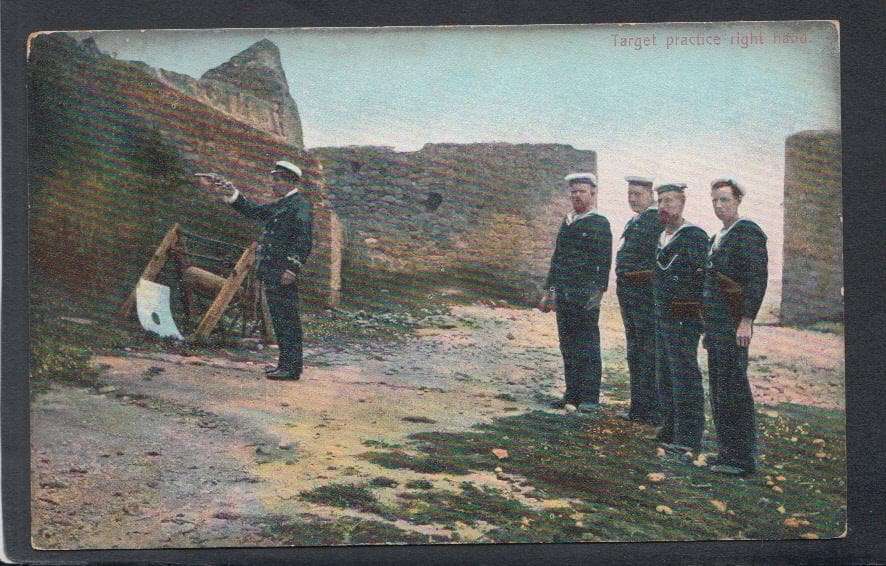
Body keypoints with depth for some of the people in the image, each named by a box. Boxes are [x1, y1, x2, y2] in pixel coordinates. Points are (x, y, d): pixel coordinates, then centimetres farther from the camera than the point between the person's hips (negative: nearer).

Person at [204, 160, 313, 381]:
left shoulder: (300, 206, -9)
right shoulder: (279, 206, 21)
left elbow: (304, 240, -18)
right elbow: (252, 210, 29)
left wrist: (292, 268, -23)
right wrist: (231, 192, 20)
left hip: (283, 273, -10)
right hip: (271, 273, 10)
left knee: (287, 320, -8)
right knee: (279, 320, 12)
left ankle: (292, 367, -7)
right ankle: (286, 364, 17)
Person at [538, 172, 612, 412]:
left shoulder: (599, 223, -4)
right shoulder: (566, 222, 17)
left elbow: (604, 261, -9)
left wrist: (598, 291, -18)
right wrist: (549, 291, 20)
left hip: (585, 295, -7)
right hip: (563, 294, 7)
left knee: (588, 346, -3)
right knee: (568, 345, 9)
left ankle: (589, 397, 1)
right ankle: (572, 393, 17)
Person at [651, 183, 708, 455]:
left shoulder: (694, 236, -13)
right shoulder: (662, 237, 15)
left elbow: (705, 276, -17)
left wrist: (703, 316, -18)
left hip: (684, 318, -9)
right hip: (662, 317, 9)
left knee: (684, 375, -6)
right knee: (664, 374, 15)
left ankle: (689, 438, 0)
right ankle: (670, 430, 27)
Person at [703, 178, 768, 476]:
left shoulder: (747, 232, -9)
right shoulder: (718, 237, 20)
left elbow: (758, 278, -17)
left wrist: (746, 321, -23)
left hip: (734, 325, -10)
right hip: (716, 325, 10)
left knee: (733, 386, -10)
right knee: (718, 388, 11)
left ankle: (742, 458, -6)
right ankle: (727, 452, 17)